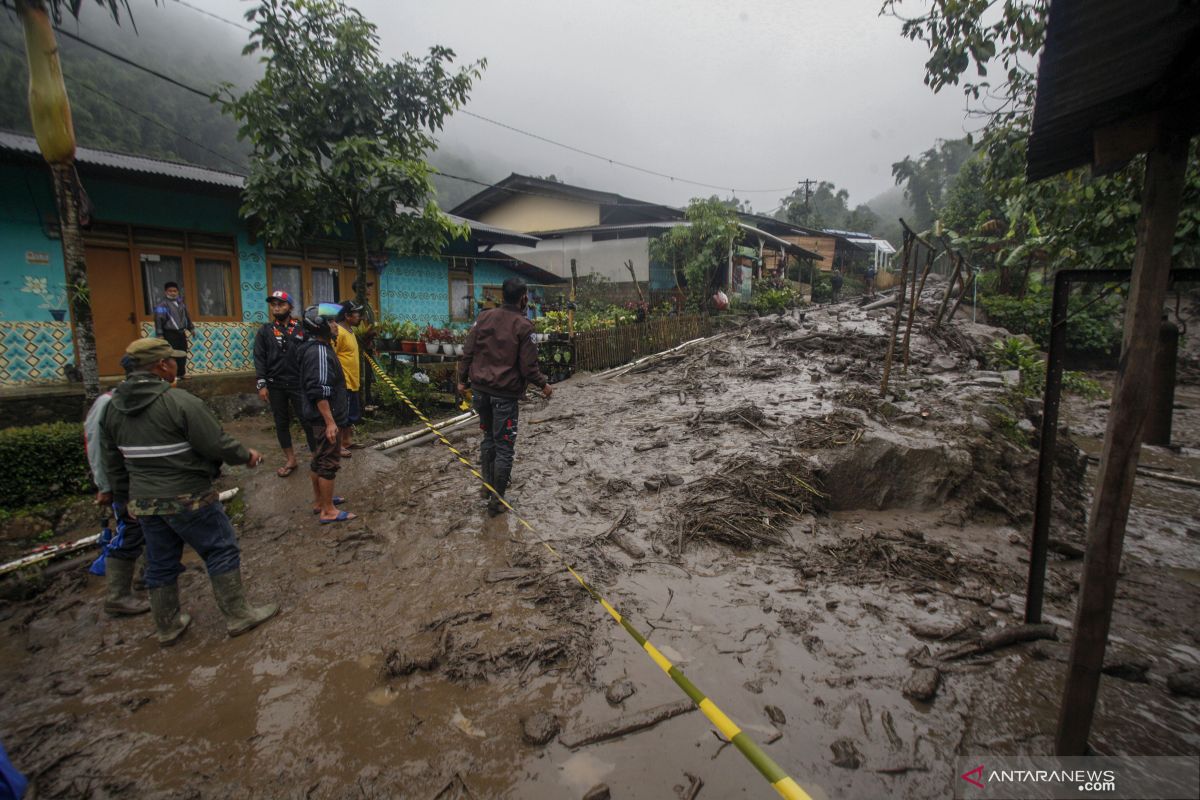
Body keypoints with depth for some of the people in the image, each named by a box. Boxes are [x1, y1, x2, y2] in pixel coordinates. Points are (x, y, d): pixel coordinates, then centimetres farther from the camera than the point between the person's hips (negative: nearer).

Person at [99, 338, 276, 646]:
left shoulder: (113, 406, 6)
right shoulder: (180, 401, -19)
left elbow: (112, 461, 13)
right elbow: (217, 444, -18)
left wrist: (125, 496, 23)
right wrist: (246, 455, 0)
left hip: (143, 501, 8)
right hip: (187, 499, -7)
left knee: (160, 563, 18)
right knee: (222, 551, 6)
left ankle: (167, 627, 32)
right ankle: (238, 615, 13)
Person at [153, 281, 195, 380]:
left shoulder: (181, 302, 11)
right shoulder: (162, 304, -10)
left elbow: (187, 316, 22)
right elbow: (158, 319, -13)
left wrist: (191, 328, 25)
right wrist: (160, 334, -17)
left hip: (181, 332, 7)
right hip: (170, 333, -7)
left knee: (183, 353, 11)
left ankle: (182, 373, 20)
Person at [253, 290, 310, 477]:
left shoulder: (301, 329, 0)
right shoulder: (265, 330, 4)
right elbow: (259, 358, 1)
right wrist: (261, 384, -6)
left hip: (299, 383, -2)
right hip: (275, 385, 2)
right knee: (281, 423, 10)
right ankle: (291, 460, 22)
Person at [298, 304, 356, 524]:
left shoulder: (316, 348, 13)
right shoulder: (320, 351, -20)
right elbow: (319, 392, -26)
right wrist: (330, 421, -25)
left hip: (317, 417, 10)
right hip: (326, 418, -10)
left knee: (319, 460, 19)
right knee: (329, 463, -2)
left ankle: (319, 501, 32)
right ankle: (328, 511, 6)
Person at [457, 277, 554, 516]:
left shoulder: (484, 317, 2)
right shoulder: (523, 326, -12)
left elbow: (468, 352, 4)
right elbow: (528, 366, -12)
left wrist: (462, 379, 15)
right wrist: (544, 385, 5)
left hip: (481, 389, 5)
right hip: (505, 393, -5)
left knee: (489, 437, 23)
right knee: (504, 446, 5)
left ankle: (488, 484, 35)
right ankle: (496, 499, 11)